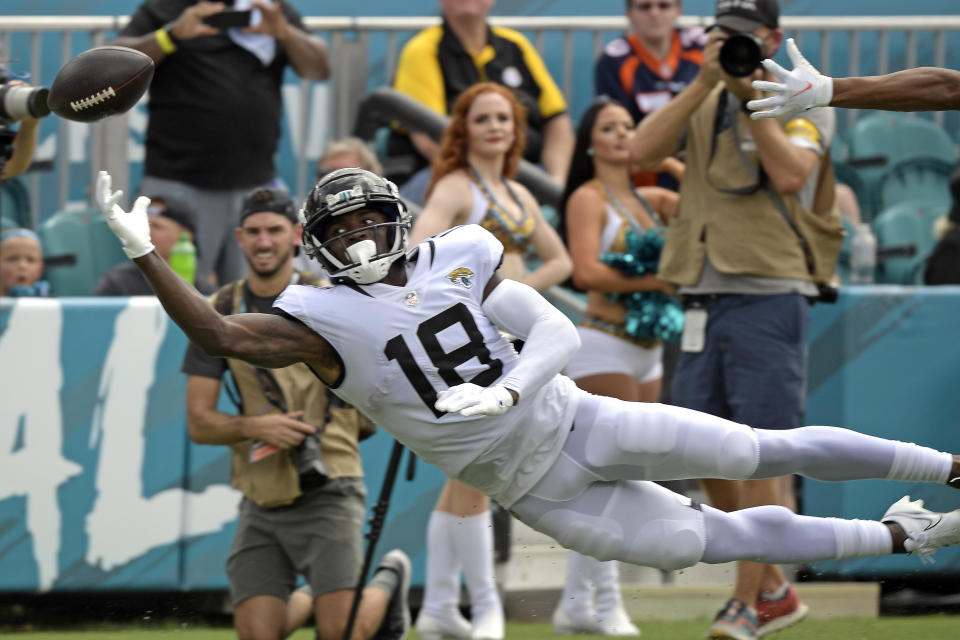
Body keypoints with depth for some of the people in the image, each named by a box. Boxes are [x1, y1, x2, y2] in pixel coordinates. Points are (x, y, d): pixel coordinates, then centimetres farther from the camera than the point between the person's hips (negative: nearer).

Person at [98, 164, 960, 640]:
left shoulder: (456, 259, -2)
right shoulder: (320, 323, -8)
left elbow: (558, 333, -6)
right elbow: (221, 336, -21)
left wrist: (505, 390, -26)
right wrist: (145, 255, -31)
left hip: (574, 419, 2)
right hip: (536, 492, -1)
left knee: (759, 451, -4)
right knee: (718, 541, -2)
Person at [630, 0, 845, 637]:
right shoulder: (704, 103, 16)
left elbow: (790, 175, -15)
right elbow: (643, 150, -3)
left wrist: (753, 99, -12)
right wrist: (706, 83, -9)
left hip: (770, 294, -6)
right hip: (705, 298, 6)